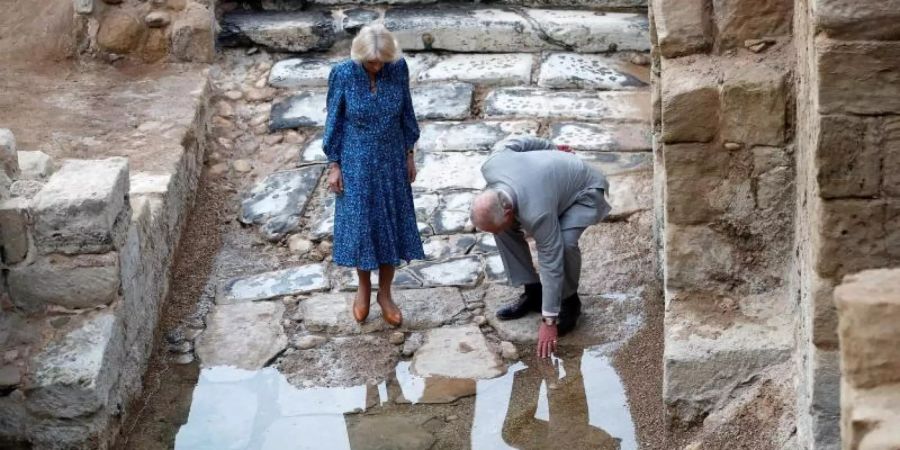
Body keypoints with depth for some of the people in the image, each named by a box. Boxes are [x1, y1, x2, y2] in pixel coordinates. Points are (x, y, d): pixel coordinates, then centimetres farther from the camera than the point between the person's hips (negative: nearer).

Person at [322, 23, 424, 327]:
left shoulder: (398, 68, -12)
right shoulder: (343, 74, -18)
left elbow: (406, 113, 1)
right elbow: (334, 121, -8)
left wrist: (409, 155, 6)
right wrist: (334, 166, -7)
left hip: (391, 160, 2)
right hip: (356, 162, -2)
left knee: (391, 225, 9)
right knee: (359, 225, 7)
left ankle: (385, 294, 25)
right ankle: (364, 287, 32)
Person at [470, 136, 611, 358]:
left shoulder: (536, 212, -43)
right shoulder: (490, 166, -28)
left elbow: (551, 263, -35)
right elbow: (516, 141, -8)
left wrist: (549, 321, -30)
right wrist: (552, 149, 12)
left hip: (585, 191, -7)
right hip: (553, 176, 7)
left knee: (565, 241, -32)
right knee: (505, 229, -9)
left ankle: (569, 302, -6)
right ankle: (532, 292, 6)